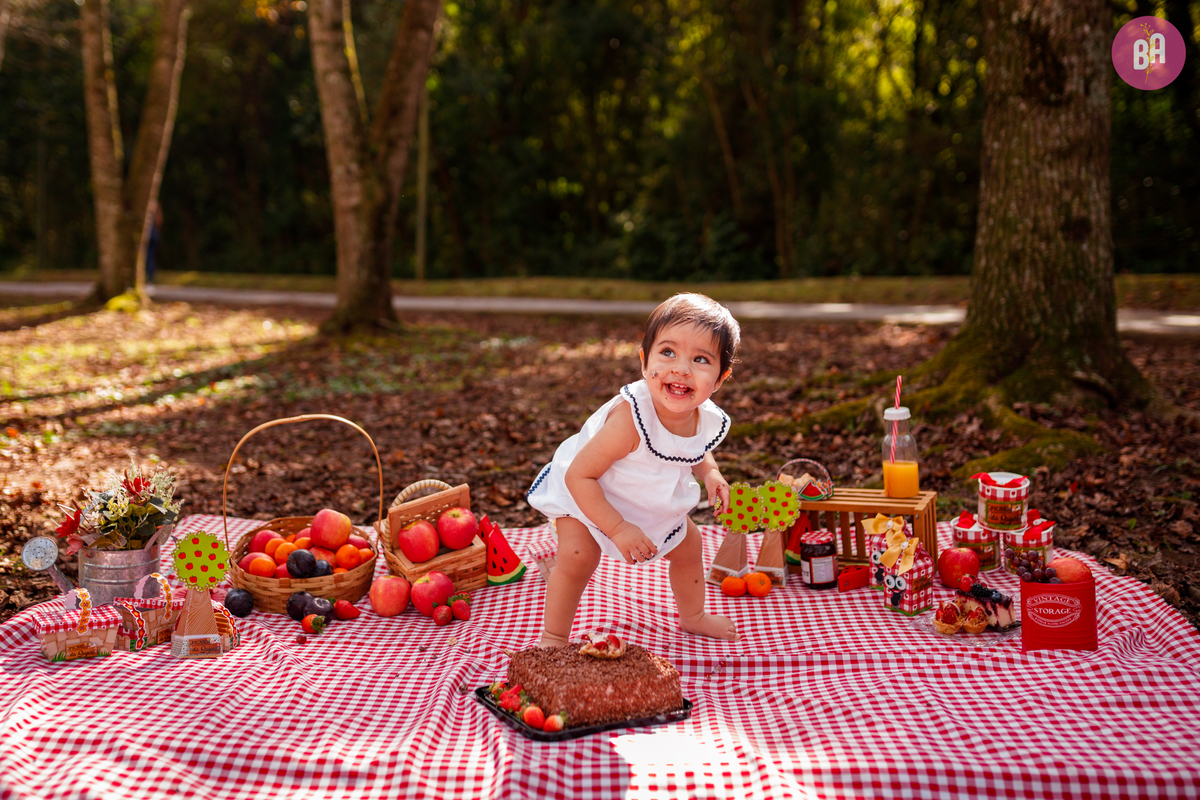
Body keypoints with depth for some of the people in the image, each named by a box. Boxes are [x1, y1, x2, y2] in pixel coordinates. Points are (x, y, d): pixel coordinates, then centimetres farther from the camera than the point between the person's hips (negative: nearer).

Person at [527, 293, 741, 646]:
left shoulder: (709, 419, -21)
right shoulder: (629, 419, -44)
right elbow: (579, 475, -36)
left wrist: (710, 473, -12)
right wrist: (618, 528, -36)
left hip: (654, 503, 7)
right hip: (584, 496, -7)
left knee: (688, 546, 18)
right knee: (577, 556, -25)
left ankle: (693, 616, 47)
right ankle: (553, 636, -3)